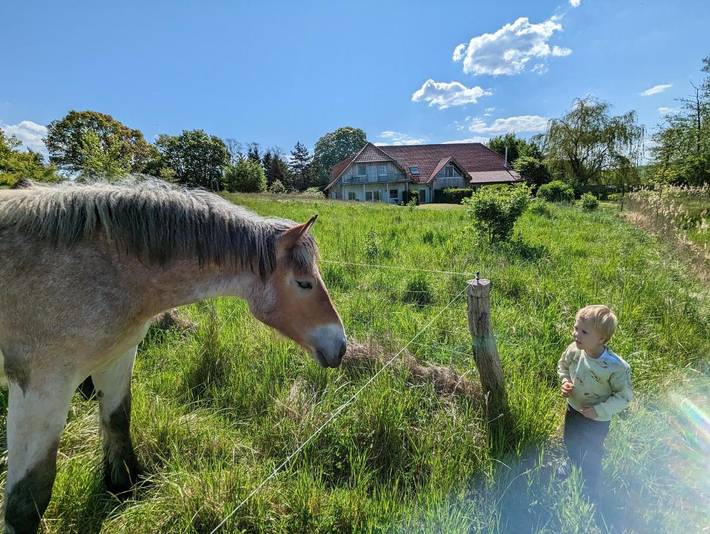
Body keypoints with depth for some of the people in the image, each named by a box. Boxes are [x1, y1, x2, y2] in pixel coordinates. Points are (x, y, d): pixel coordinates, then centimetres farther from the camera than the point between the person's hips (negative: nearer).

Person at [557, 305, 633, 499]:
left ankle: (591, 492, 42)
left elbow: (624, 395, -20)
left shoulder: (616, 368, -35)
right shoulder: (574, 350, -22)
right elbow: (562, 365, 1)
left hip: (597, 419, -5)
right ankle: (573, 464, 64)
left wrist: (598, 411, -24)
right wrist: (565, 381, -15)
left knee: (591, 456, 15)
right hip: (573, 408, 5)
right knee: (570, 442, 30)